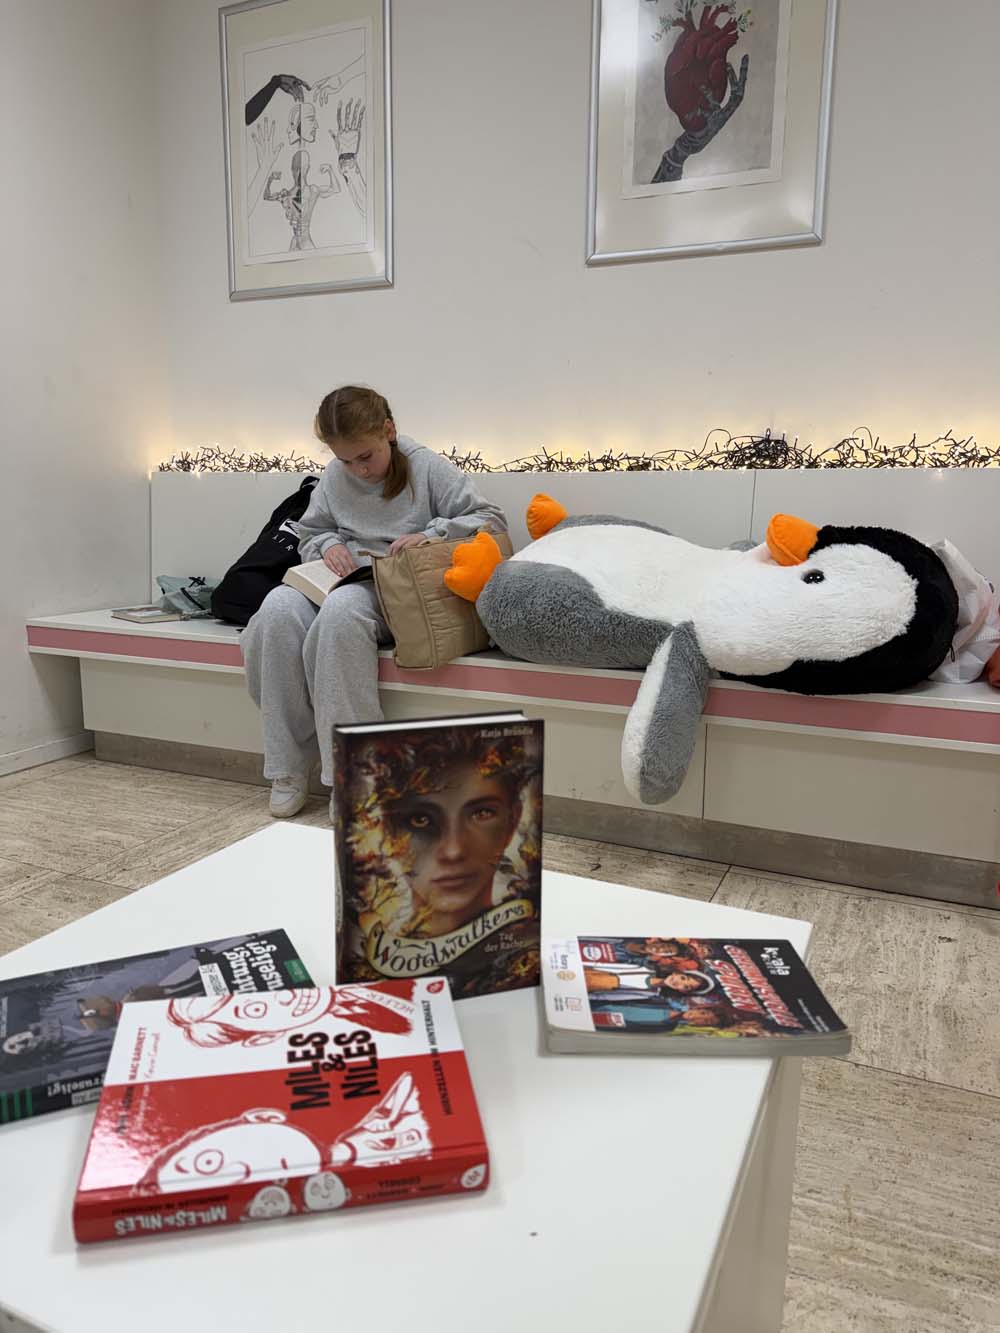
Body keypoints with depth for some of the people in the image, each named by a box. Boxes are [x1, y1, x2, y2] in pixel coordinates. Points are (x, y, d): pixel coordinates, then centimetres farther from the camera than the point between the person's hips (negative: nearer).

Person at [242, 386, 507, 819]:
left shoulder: (426, 467, 0)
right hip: (346, 578, 5)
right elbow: (309, 535, 23)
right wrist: (329, 544, -1)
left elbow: (491, 519, -4)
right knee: (278, 608, -29)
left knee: (340, 610, -39)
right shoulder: (334, 476, 12)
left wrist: (431, 534, -18)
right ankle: (288, 765, -21)